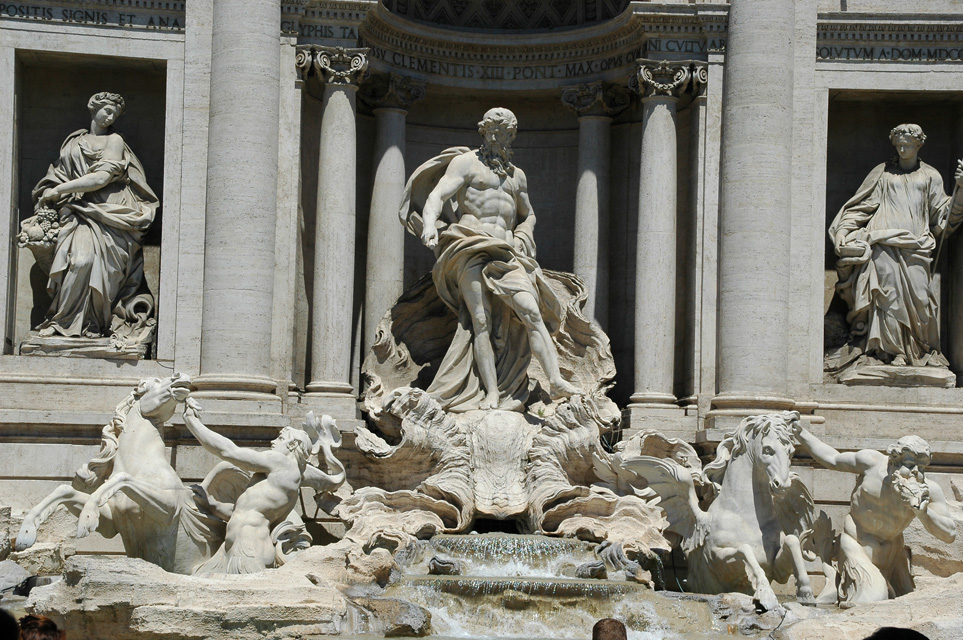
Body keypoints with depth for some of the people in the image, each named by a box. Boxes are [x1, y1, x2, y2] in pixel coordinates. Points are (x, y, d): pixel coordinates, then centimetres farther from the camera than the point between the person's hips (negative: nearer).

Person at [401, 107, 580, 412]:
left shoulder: (517, 175, 26)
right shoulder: (465, 163, 10)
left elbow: (527, 214, 38)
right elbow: (437, 196, -4)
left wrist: (522, 239, 14)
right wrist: (430, 224, -26)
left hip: (506, 252, 4)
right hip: (471, 248, -4)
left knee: (531, 310, -17)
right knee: (481, 320, -15)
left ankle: (556, 381, -28)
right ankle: (491, 395, -20)